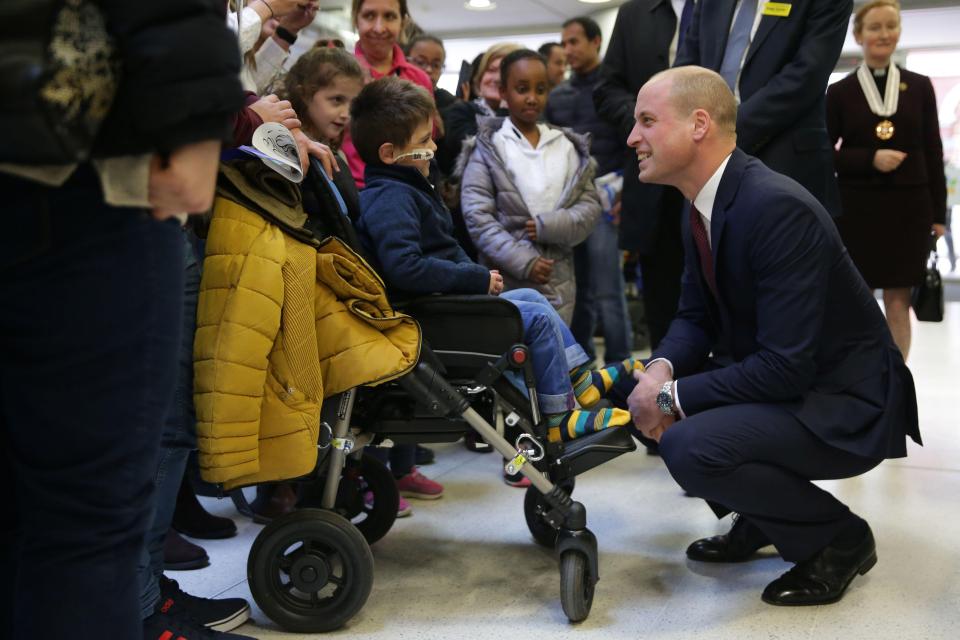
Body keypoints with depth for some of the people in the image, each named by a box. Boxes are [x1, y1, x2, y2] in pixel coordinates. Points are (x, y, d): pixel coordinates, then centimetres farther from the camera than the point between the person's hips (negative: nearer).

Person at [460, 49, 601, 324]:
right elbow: (476, 215, -7)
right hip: (506, 282, -3)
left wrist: (550, 225, -11)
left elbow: (590, 205, 8)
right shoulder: (488, 148, 2)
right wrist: (523, 261, -14)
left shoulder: (567, 146, 12)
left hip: (559, 283, 3)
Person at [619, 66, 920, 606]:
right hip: (775, 380, 9)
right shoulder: (705, 204, 2)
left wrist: (674, 397, -21)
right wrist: (662, 370, -13)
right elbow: (696, 316, 9)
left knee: (690, 446, -29)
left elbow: (786, 366, -29)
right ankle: (760, 519, 17)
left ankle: (839, 538, -3)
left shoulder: (775, 207, -28)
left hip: (844, 405, -9)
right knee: (641, 396, 6)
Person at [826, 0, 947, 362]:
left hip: (909, 206, 1)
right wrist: (871, 159, -15)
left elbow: (933, 152, 7)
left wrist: (939, 212, 3)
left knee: (899, 299, 5)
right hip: (857, 207, -1)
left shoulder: (919, 87, 6)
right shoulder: (840, 92, 1)